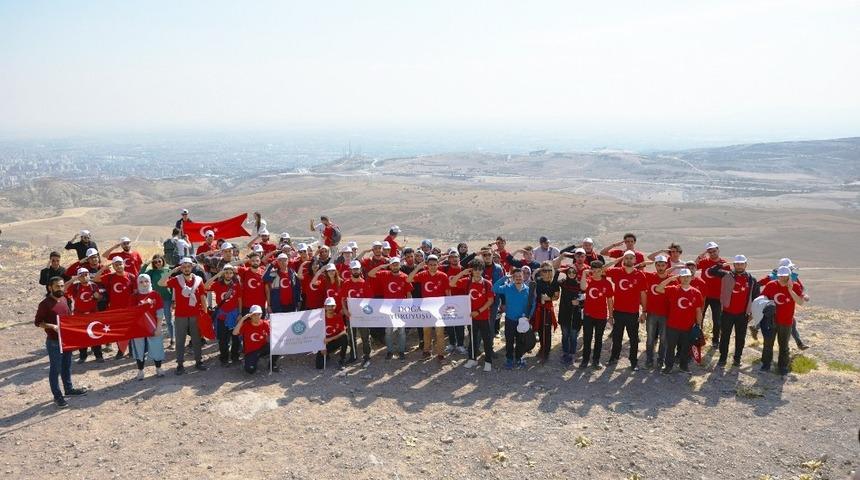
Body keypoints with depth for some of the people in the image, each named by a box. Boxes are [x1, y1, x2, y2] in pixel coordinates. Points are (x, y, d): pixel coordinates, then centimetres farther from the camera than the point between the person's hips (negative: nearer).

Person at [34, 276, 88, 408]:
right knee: (55, 369, 3)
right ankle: (57, 396, 12)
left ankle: (69, 389, 35)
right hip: (54, 341, -7)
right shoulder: (45, 303, -15)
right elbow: (37, 322, -13)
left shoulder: (64, 299, 6)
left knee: (67, 366, 20)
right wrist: (52, 326, -26)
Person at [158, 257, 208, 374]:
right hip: (180, 316, -1)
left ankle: (199, 361, 22)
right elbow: (160, 283, -17)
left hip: (196, 315, 1)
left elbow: (202, 296, 6)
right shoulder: (176, 280, -3)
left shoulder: (198, 280, 1)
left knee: (197, 339, 11)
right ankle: (180, 364, 13)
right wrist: (172, 271, -20)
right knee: (180, 340, 5)